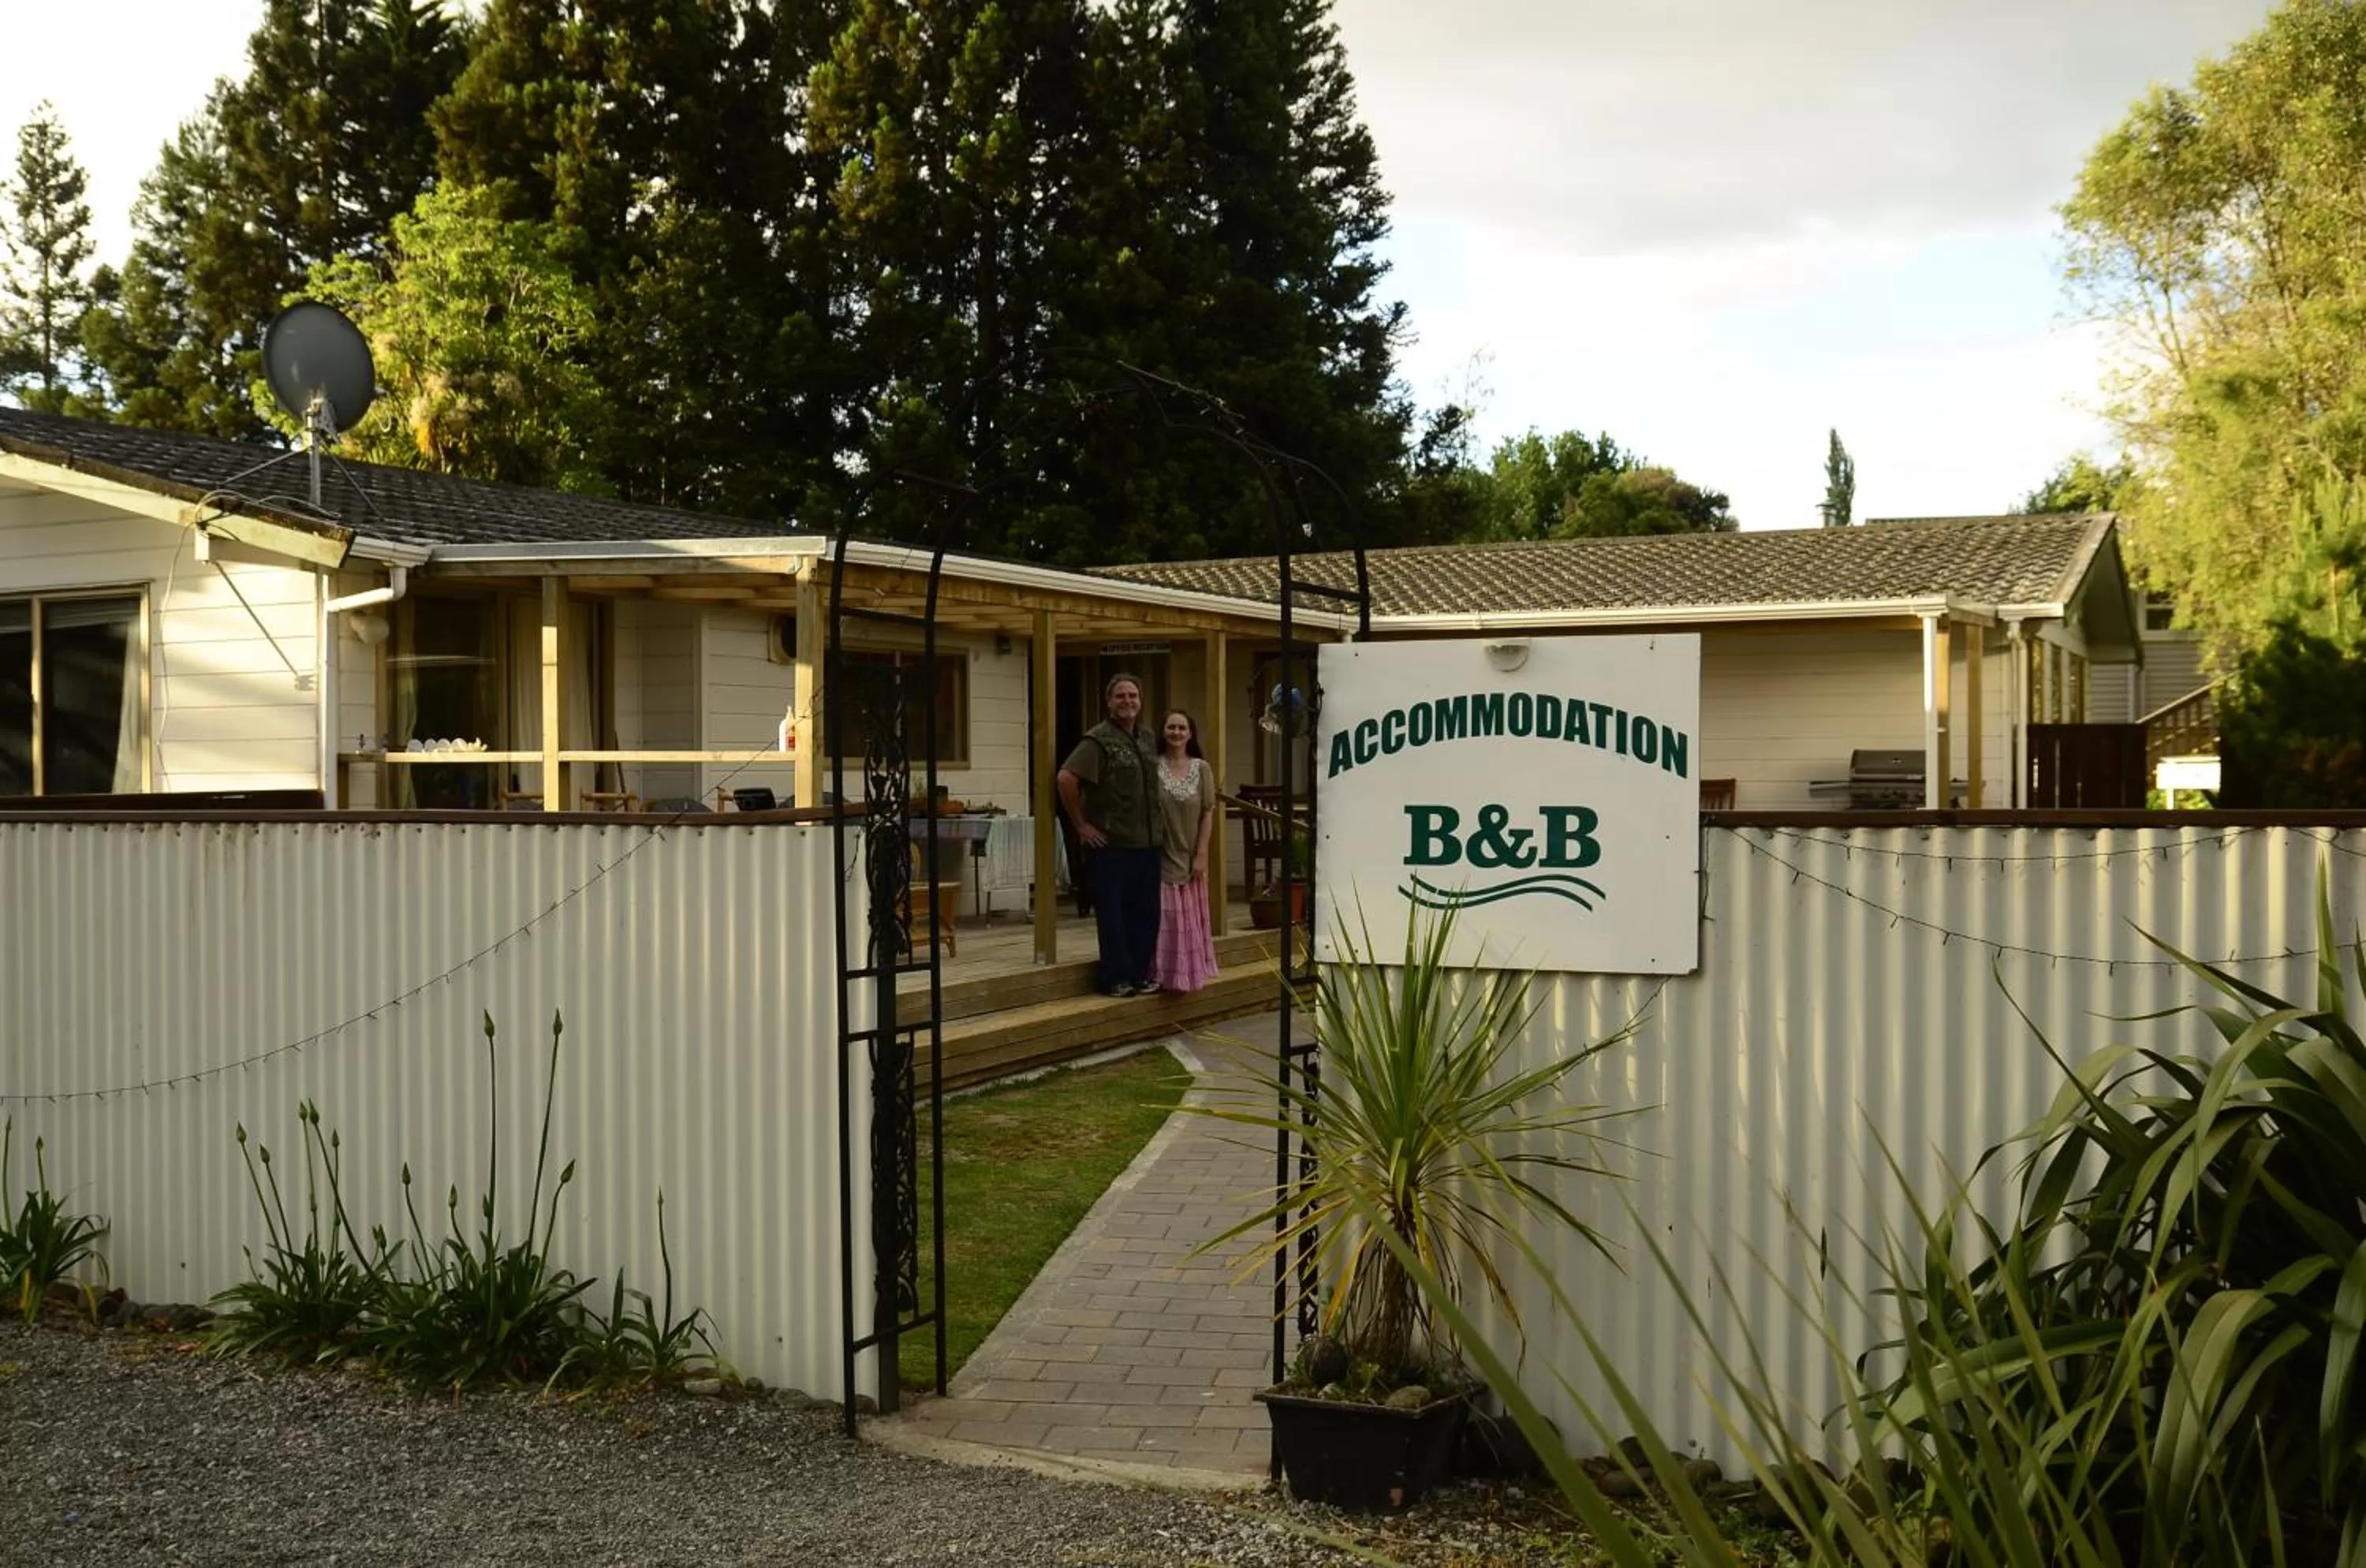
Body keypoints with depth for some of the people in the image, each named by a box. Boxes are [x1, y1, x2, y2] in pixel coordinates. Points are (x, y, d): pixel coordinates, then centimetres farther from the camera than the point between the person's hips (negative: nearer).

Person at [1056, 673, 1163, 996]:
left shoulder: (1148, 739, 13)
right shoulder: (1098, 740, -10)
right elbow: (1066, 778, -20)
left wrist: (1158, 826, 15)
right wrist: (1080, 824, -16)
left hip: (1147, 842, 7)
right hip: (1110, 844, -7)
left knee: (1146, 912, 10)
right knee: (1112, 913, 0)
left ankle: (1141, 974, 20)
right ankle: (1117, 978, 7)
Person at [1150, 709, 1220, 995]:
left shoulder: (1202, 769, 1)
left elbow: (1208, 814, 1)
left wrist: (1201, 855, -5)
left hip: (1190, 857, 2)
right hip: (1161, 856, -2)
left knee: (1190, 919, 10)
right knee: (1164, 920, -1)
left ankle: (1192, 970, 20)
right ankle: (1164, 974, 5)